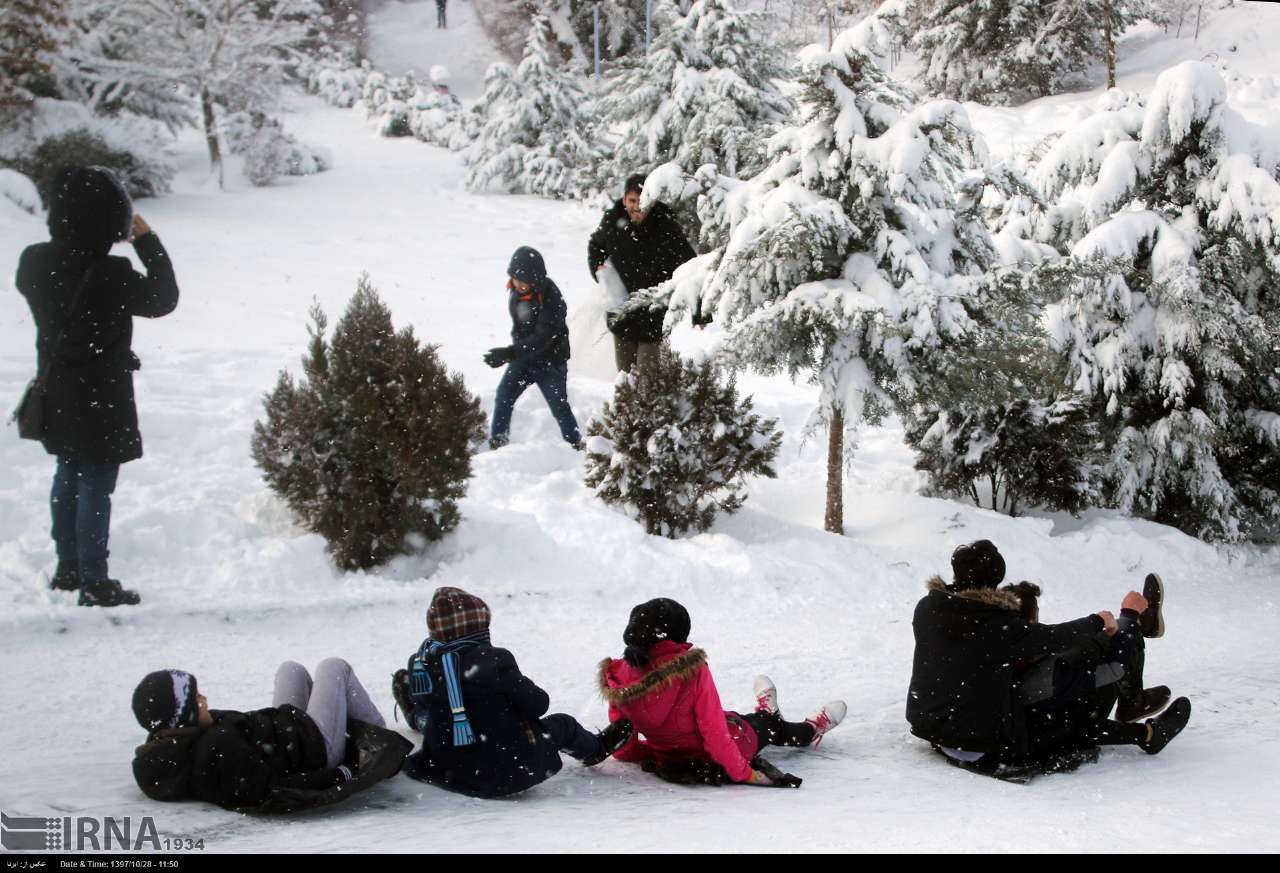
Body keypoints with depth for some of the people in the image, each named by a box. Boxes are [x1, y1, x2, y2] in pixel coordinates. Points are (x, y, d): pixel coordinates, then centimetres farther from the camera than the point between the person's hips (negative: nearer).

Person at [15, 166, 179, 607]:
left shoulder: (34, 263, -7)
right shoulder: (110, 275, -26)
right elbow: (163, 298, -11)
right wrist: (146, 240, -6)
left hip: (56, 395, 7)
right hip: (100, 397, -7)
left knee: (68, 476, 21)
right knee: (96, 486, 2)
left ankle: (67, 567, 33)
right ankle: (94, 582, 8)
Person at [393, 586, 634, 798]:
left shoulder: (418, 666, -5)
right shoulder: (494, 660, -18)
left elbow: (419, 722, 8)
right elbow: (537, 705, -9)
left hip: (451, 775, 4)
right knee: (562, 724, 22)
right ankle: (596, 748, 49)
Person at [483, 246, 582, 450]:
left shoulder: (551, 300, -29)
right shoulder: (515, 290, -7)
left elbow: (541, 340, -33)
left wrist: (509, 353, -39)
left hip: (550, 363, -6)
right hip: (522, 356, 6)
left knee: (559, 406, 0)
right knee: (503, 397, 0)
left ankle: (576, 446, 15)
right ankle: (497, 442, 12)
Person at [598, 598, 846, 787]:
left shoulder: (617, 678, -16)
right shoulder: (693, 669, -28)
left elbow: (622, 749, -7)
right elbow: (714, 729, -26)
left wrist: (655, 749, 12)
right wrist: (743, 773, -15)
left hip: (669, 758, 4)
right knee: (770, 726, 30)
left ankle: (766, 714, 67)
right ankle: (811, 730, 60)